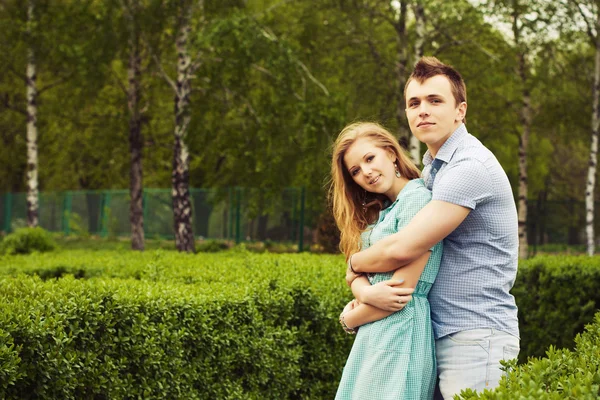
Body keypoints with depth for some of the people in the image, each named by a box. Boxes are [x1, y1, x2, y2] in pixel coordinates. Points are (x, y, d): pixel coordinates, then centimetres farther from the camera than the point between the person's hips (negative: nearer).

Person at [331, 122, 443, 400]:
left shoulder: (417, 199, -12)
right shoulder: (377, 212, 18)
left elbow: (402, 293, -16)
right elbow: (357, 272, 8)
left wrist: (349, 319, 0)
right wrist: (366, 292, -16)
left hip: (401, 332, -9)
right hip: (372, 336, 9)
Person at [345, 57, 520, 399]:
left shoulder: (469, 166, -16)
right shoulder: (433, 168, 17)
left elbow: (402, 250, -21)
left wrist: (354, 264, -1)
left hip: (477, 339, -9)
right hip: (446, 334, 9)